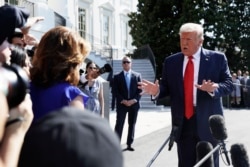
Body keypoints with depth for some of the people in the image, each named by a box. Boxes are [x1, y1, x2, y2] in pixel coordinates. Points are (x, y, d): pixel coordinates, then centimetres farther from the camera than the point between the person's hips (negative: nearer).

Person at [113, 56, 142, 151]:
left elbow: (140, 90, 2)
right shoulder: (117, 77, 4)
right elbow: (115, 91, -1)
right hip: (121, 104, -2)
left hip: (134, 104, 2)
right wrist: (123, 101, -13)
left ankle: (129, 144, 15)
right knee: (119, 125, -6)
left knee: (132, 124, 7)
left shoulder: (137, 76, 7)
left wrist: (134, 100, -11)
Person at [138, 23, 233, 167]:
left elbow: (229, 84, -5)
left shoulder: (217, 58, -1)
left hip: (208, 122, -2)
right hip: (183, 123, 2)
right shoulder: (171, 62, 7)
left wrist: (214, 88, -26)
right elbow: (167, 87, 7)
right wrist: (157, 90, -16)